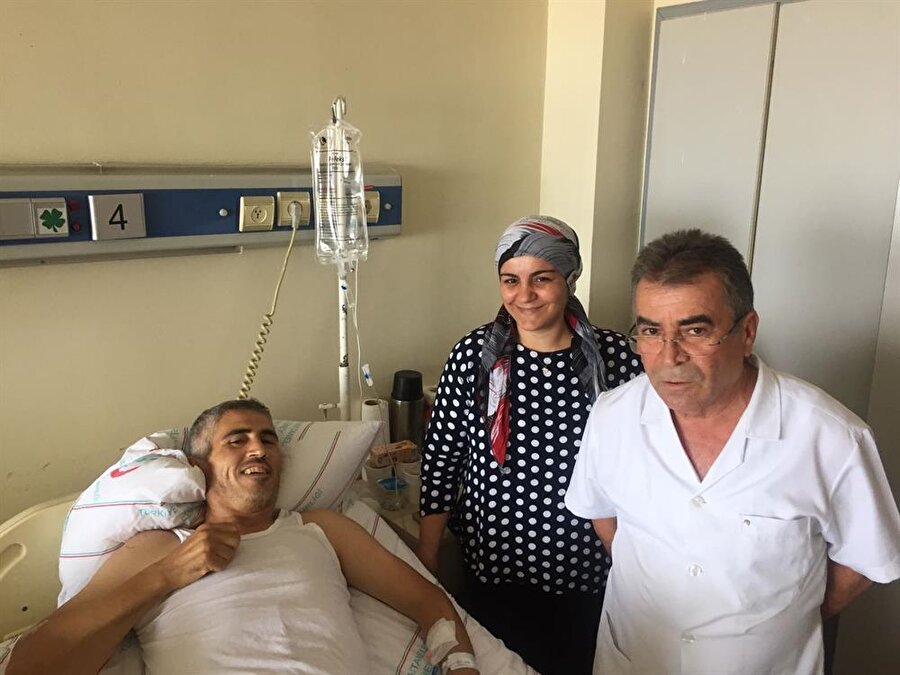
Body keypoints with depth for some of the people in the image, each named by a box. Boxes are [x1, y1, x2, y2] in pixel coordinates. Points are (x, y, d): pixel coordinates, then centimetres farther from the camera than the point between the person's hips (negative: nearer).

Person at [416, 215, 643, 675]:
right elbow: (440, 459, -4)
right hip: (493, 565, 0)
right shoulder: (474, 356, -11)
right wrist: (425, 560, -3)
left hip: (586, 570, 1)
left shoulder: (613, 356, -11)